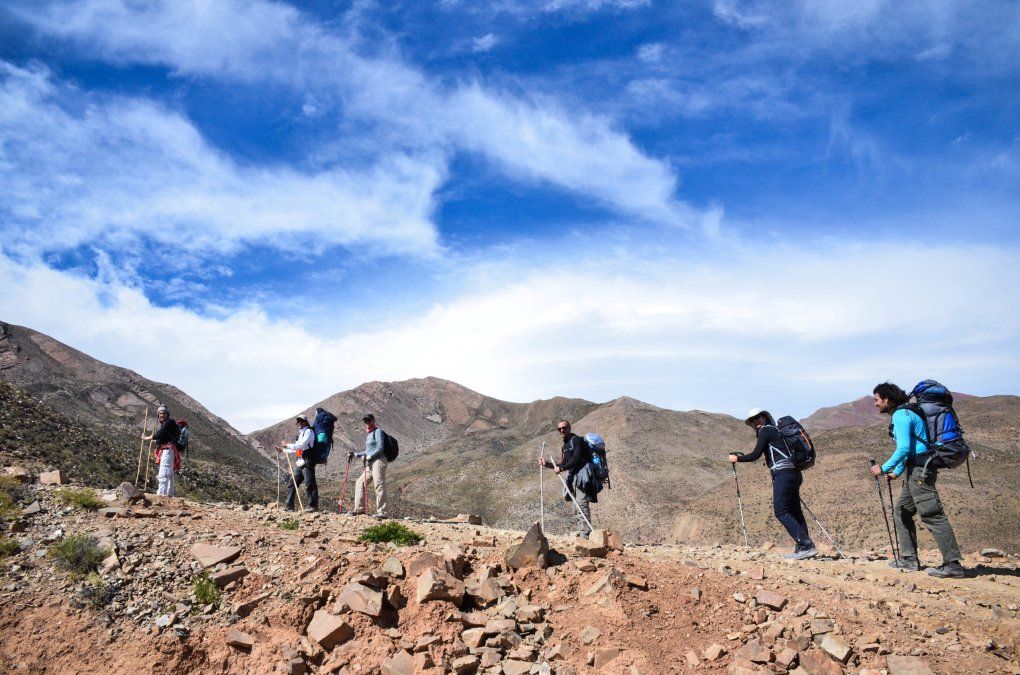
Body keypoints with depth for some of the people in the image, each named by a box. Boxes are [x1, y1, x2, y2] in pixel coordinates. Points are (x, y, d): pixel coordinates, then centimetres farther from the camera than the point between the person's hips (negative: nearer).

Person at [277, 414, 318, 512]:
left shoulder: (308, 432, -4)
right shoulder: (300, 434, 24)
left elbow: (301, 445, -15)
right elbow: (296, 450, 28)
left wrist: (288, 445, -5)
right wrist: (283, 450, 26)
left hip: (307, 462, -9)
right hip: (299, 463, 9)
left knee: (309, 484, -9)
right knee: (293, 483, 8)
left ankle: (313, 505, -6)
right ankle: (289, 506, 12)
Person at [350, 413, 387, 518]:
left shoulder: (378, 431, -4)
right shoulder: (368, 434, 22)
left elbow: (380, 448, -14)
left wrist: (368, 457, -17)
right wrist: (355, 454, 20)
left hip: (379, 461, -10)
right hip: (370, 463, 10)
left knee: (379, 486, -11)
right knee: (360, 483, 11)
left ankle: (381, 512, -11)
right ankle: (359, 508, 17)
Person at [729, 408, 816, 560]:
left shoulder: (765, 430, -3)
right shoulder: (777, 430, 23)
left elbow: (755, 455, -7)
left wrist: (737, 458, 4)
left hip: (783, 474, -9)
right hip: (794, 473, 9)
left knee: (781, 511, -9)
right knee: (794, 511, 9)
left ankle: (806, 546, -16)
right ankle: (802, 548, 6)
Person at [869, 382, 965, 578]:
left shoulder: (901, 415, -13)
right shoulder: (904, 413, 19)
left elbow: (903, 448, -21)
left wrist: (884, 468, -14)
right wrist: (897, 472, 27)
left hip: (920, 471, -11)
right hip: (915, 471, 11)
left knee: (932, 515, -11)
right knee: (901, 511, 14)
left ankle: (953, 564, -10)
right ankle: (909, 558, 17)